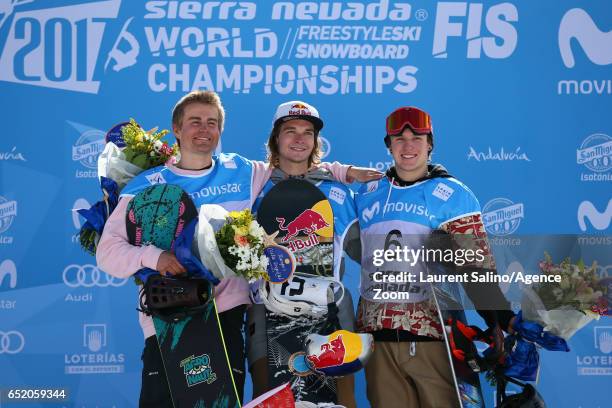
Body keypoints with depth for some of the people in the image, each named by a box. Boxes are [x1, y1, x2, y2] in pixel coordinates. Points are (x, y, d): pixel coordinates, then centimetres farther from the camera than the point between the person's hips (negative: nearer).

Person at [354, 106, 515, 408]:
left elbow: (478, 265, -7)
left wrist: (500, 321, -17)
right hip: (376, 333, 4)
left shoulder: (453, 195, -1)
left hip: (431, 334, -4)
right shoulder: (367, 194, 12)